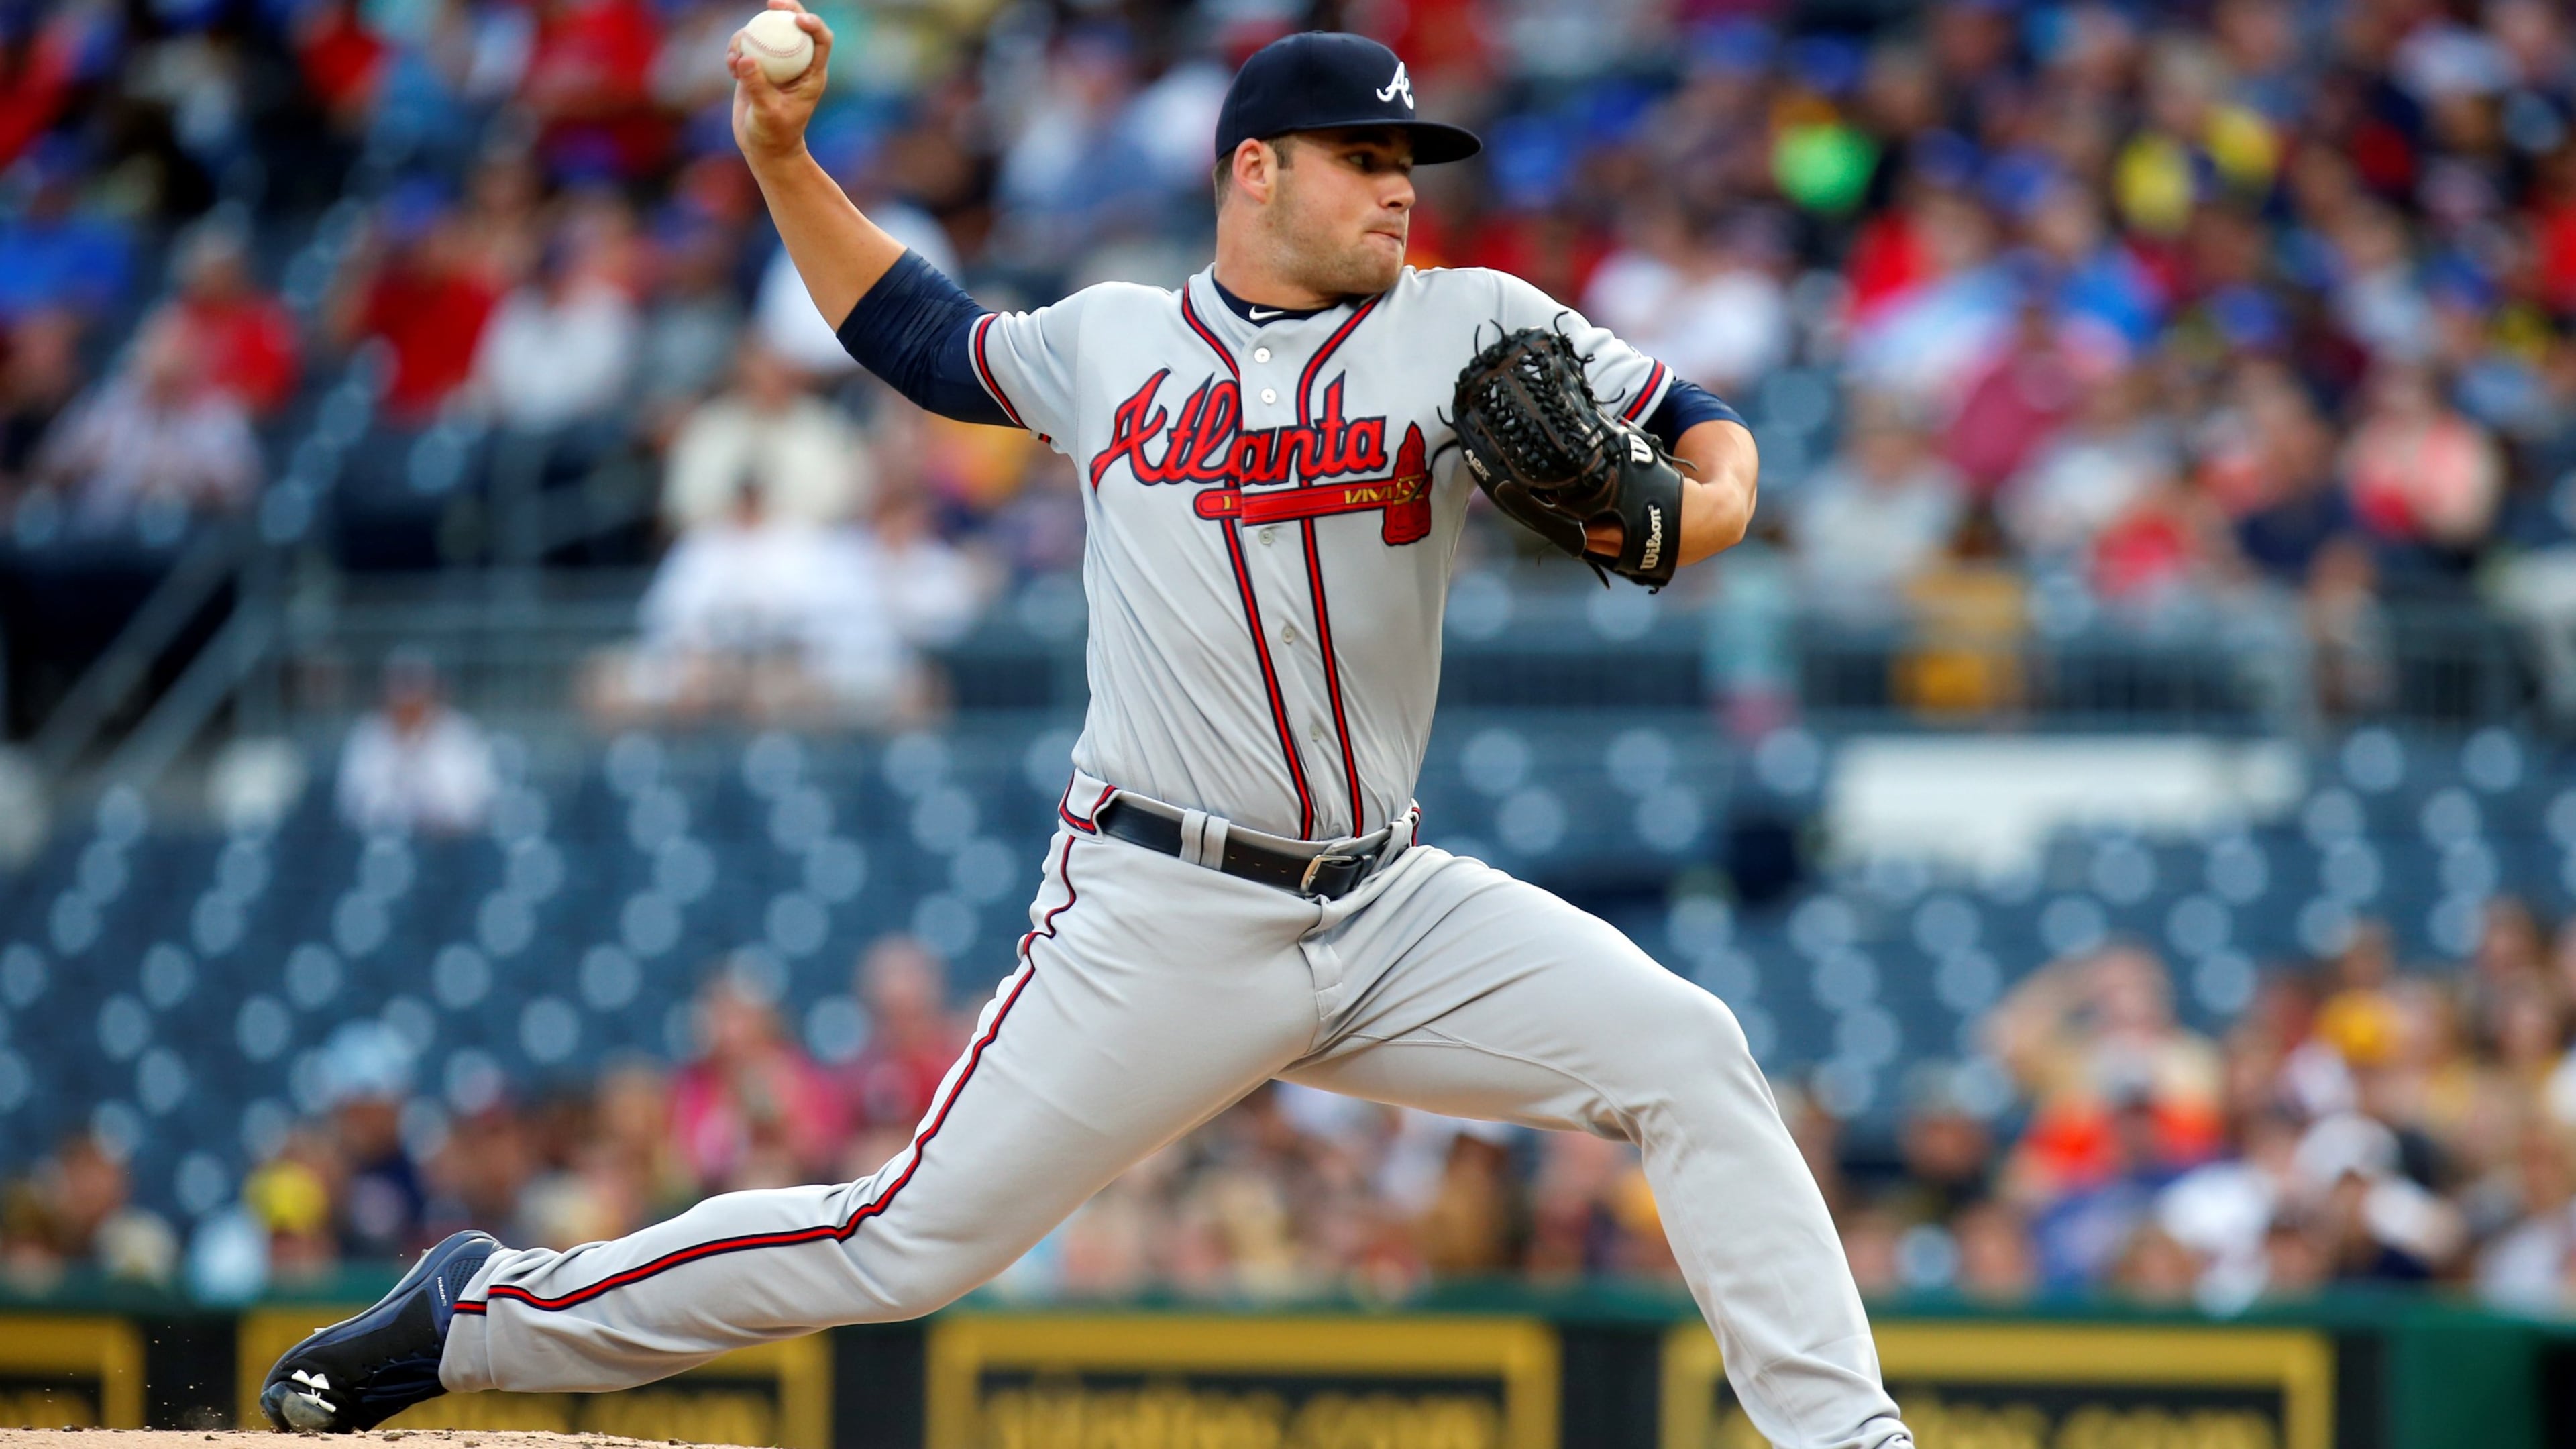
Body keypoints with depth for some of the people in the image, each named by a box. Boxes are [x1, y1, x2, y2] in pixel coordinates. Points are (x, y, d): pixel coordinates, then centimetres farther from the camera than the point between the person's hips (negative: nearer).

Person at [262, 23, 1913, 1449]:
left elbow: (1706, 435, 4)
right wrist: (782, 161, 16)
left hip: (1389, 913, 2)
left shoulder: (1467, 327, 3)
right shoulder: (1112, 343, 7)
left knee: (1687, 1055, -16)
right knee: (906, 1246, -4)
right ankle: (482, 1314, 11)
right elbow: (925, 339, 25)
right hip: (1160, 922, -2)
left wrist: (1682, 515, -19)